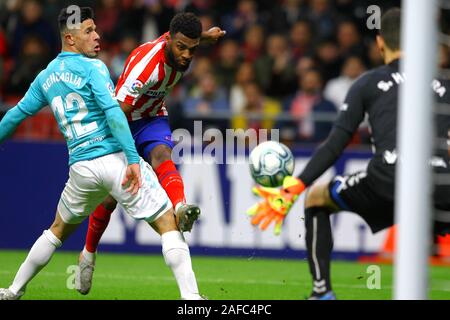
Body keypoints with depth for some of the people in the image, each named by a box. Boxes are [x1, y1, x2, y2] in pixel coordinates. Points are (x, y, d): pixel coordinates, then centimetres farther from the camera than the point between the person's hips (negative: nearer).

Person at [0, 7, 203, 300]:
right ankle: (190, 296, -18)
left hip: (81, 166, 6)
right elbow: (113, 112, -17)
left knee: (58, 230, 28)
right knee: (168, 225, -6)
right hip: (116, 158, -6)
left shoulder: (45, 77, 14)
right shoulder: (92, 67, -6)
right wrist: (133, 158, -22)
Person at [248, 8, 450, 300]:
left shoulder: (369, 83, 14)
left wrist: (293, 189, 7)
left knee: (316, 199, 23)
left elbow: (335, 145, 7)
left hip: (388, 180, -2)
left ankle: (322, 291, 14)